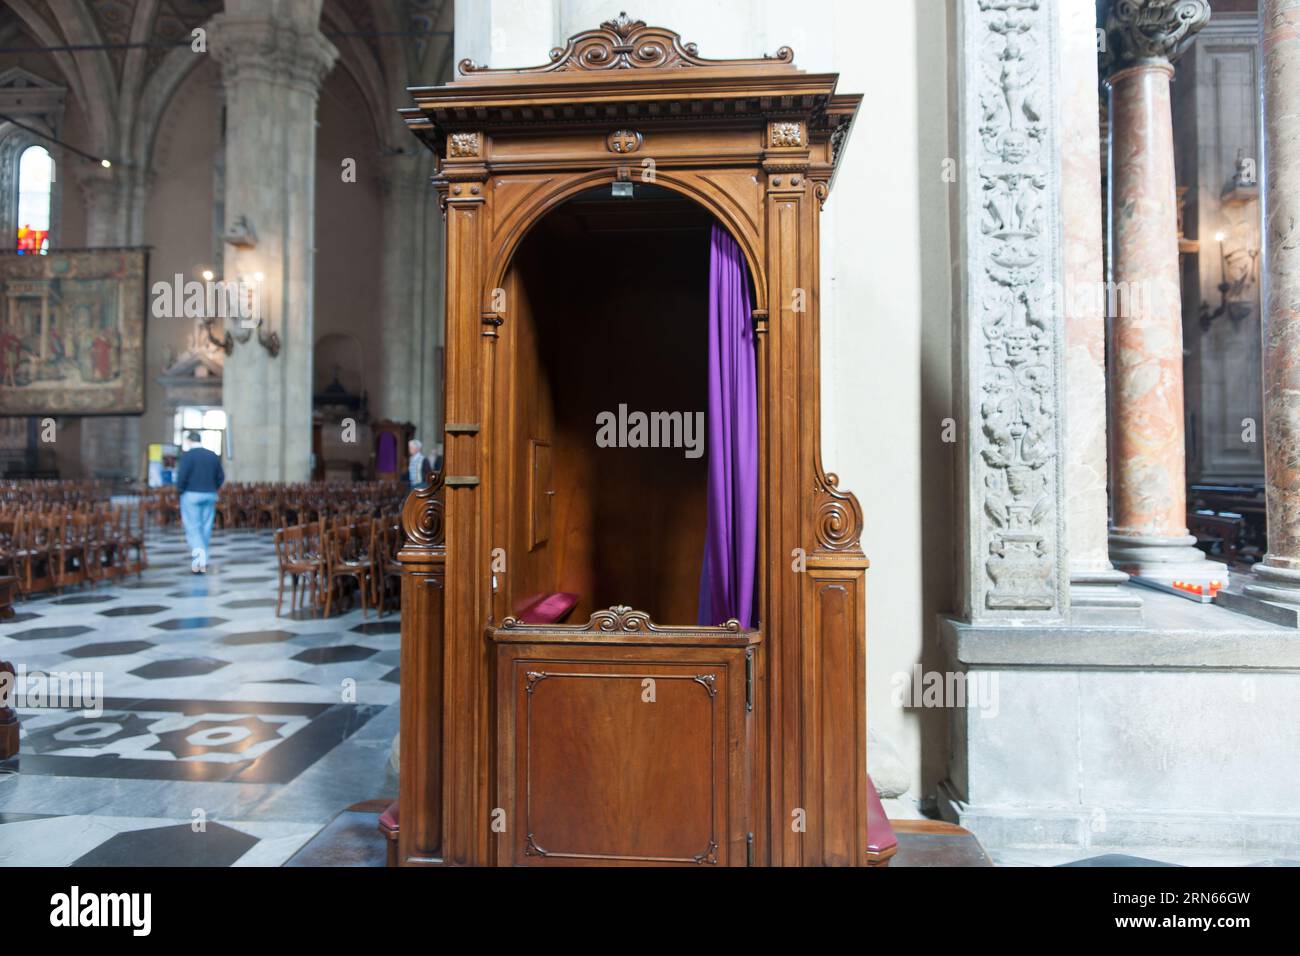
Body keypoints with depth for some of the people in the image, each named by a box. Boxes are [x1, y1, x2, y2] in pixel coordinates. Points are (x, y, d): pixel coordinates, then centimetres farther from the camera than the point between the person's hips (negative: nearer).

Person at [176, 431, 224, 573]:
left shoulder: (187, 455, -8)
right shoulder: (214, 456, 7)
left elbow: (181, 476, -14)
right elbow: (220, 477, 6)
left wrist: (180, 490, 2)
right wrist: (212, 489, 14)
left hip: (191, 495, -4)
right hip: (210, 496, 4)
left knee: (192, 528, -1)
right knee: (206, 529, 9)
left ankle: (197, 562, -18)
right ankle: (203, 564, 13)